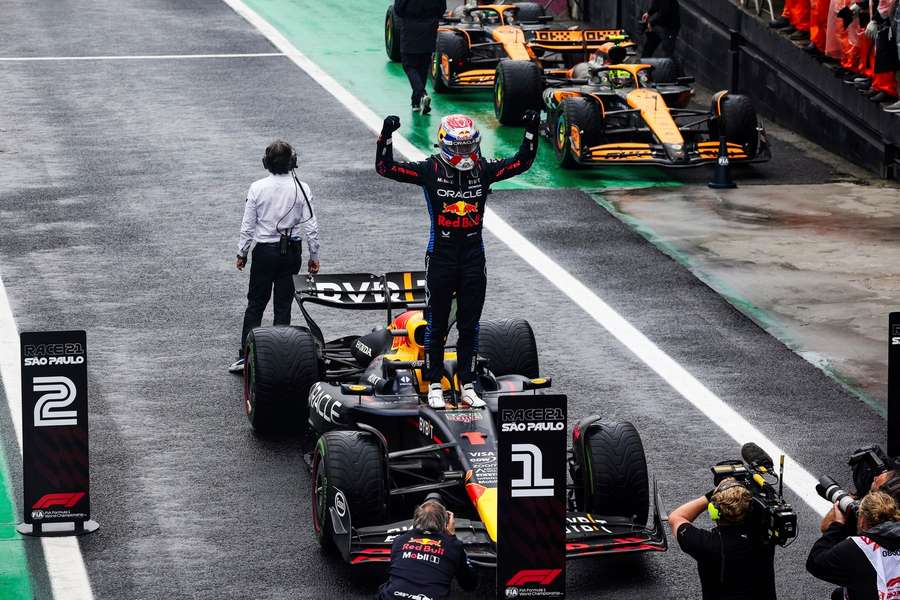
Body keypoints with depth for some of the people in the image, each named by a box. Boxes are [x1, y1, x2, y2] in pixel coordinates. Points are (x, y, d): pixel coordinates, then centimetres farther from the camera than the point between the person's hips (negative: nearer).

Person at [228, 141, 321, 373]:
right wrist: (314, 255, 7)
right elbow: (311, 225, -4)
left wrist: (242, 253, 8)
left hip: (264, 251, -1)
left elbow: (247, 225, -4)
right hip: (291, 251, 1)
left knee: (255, 304, 6)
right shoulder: (301, 189, -7)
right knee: (283, 306, 8)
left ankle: (245, 356, 0)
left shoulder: (257, 188, -9)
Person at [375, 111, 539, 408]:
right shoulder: (430, 171, -8)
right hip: (440, 258, -3)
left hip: (473, 259, 3)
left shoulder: (484, 170, 0)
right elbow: (385, 168, -12)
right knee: (436, 325, 5)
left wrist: (531, 132, -4)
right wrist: (386, 137, -26)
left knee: (469, 326, 9)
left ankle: (467, 385, 17)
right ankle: (434, 386, 14)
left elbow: (522, 162, 7)